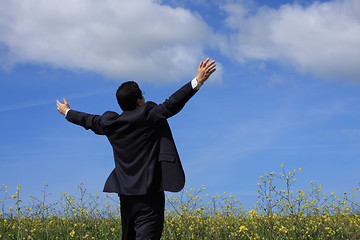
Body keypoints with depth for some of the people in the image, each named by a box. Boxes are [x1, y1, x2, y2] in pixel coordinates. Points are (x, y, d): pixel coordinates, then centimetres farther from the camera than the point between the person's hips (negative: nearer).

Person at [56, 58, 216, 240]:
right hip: (149, 193, -6)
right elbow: (171, 105, -19)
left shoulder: (111, 123, 7)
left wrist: (67, 112, 42)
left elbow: (89, 120, 23)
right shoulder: (148, 116, -10)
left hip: (125, 194, 7)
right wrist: (198, 81, -20)